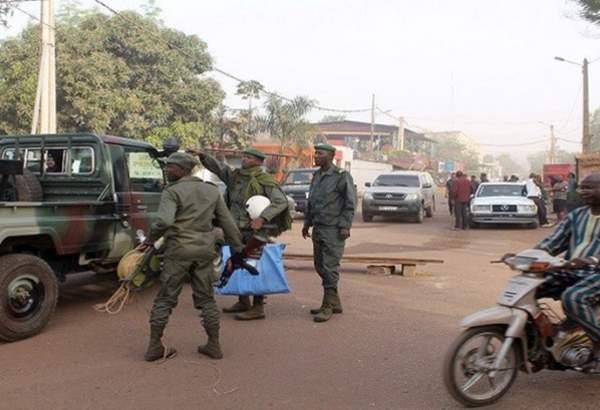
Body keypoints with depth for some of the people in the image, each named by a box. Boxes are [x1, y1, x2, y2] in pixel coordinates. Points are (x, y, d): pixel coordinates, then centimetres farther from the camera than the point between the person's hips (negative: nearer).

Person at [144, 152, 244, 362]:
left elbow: (164, 221, -24)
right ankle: (214, 345, 16)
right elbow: (228, 223, 9)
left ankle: (154, 345, 10)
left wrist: (150, 239, -8)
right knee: (206, 298, 14)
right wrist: (237, 249, 14)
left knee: (165, 298, 7)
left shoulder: (172, 192, -7)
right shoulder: (212, 191, 9)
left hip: (178, 251, -4)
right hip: (205, 251, 4)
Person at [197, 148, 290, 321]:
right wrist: (203, 156, -14)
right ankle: (243, 302, 30)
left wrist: (262, 218, -27)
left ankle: (258, 308, 2)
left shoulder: (265, 181, -10)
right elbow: (217, 166, 5)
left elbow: (281, 201, -17)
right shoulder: (235, 176, 10)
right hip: (237, 230, 7)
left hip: (255, 232, -7)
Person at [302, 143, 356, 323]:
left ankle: (328, 306, 2)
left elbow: (350, 203, -10)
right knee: (320, 266, 10)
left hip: (334, 229, -8)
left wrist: (345, 226, -15)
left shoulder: (342, 176, -8)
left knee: (330, 267, -6)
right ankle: (335, 303, 22)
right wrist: (307, 223, 17)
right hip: (318, 228, 8)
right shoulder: (317, 175, 14)